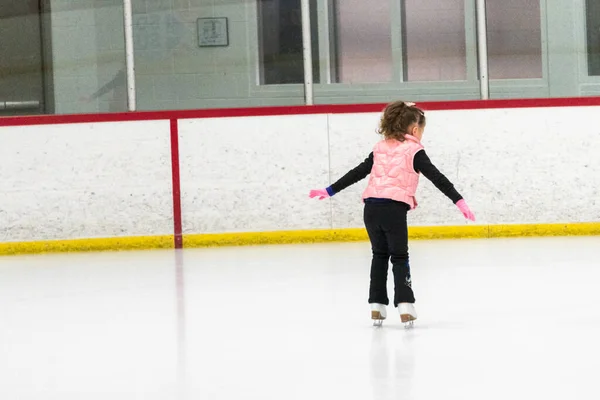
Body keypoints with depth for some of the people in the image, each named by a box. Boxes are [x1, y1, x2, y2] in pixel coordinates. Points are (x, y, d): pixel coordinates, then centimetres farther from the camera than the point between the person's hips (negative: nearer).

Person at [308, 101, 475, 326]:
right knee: (400, 257, 5)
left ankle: (376, 306, 18)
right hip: (394, 208, -5)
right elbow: (437, 178, -5)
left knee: (380, 255, 19)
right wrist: (459, 201, -8)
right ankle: (405, 305, -7)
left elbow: (356, 173, 19)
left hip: (371, 207, 5)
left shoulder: (380, 149, 18)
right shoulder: (414, 152, 3)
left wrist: (331, 191, 27)